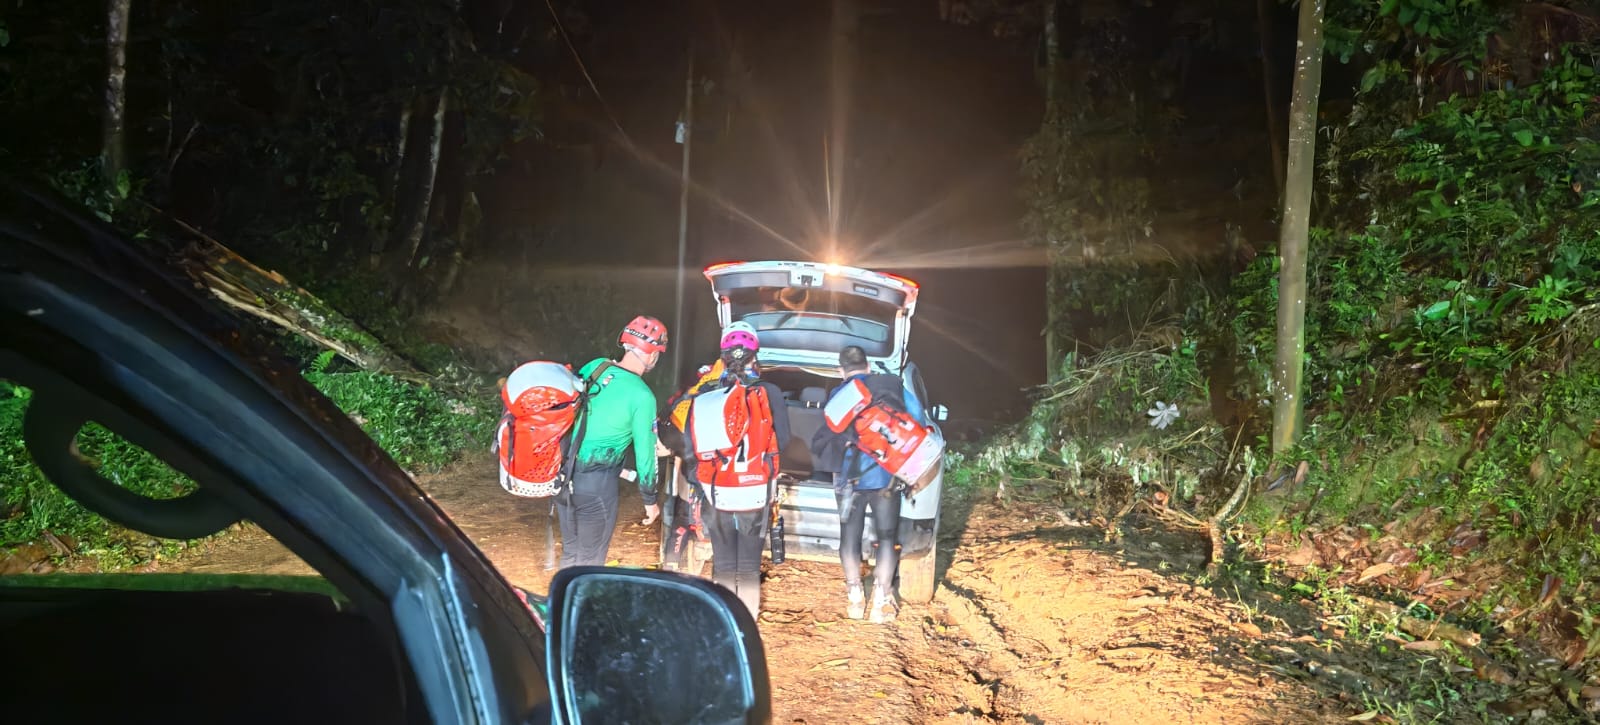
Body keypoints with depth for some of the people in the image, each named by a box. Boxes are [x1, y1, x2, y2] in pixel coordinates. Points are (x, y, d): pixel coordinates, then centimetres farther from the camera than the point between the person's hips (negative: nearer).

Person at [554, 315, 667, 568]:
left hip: (564, 474, 6)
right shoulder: (642, 396, -15)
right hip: (596, 484, -6)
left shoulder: (593, 367, 1)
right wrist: (650, 499, 4)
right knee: (590, 560, 11)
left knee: (570, 552, 22)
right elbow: (645, 452, -10)